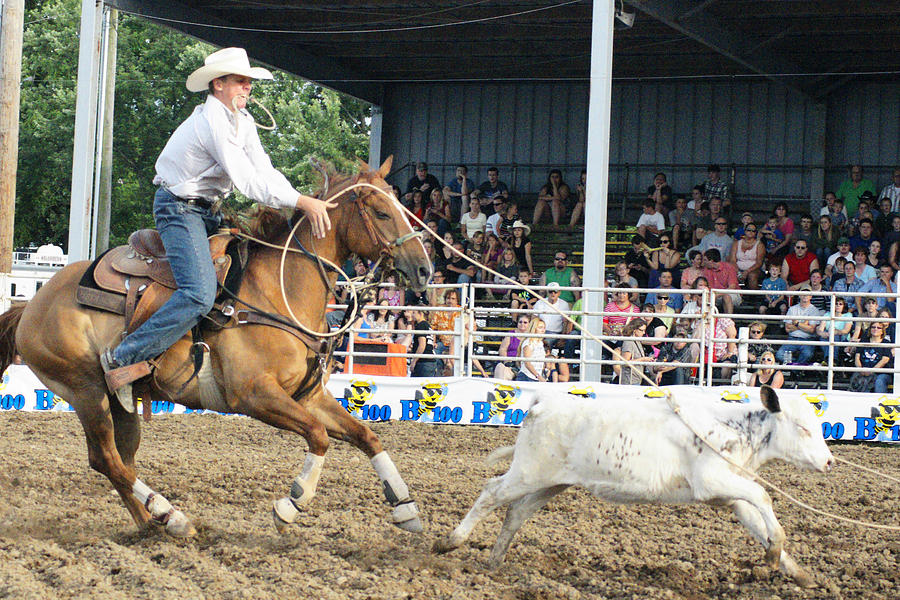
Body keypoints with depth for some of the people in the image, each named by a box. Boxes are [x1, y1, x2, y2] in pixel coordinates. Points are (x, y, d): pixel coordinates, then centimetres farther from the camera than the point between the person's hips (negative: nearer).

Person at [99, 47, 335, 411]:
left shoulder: (243, 121, 10)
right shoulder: (212, 122, -21)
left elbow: (265, 172, 6)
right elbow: (249, 183, -26)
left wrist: (299, 203, -10)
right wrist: (302, 202, -27)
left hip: (207, 211, 10)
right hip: (180, 208, -10)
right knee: (200, 293, -25)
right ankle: (123, 359, -24)